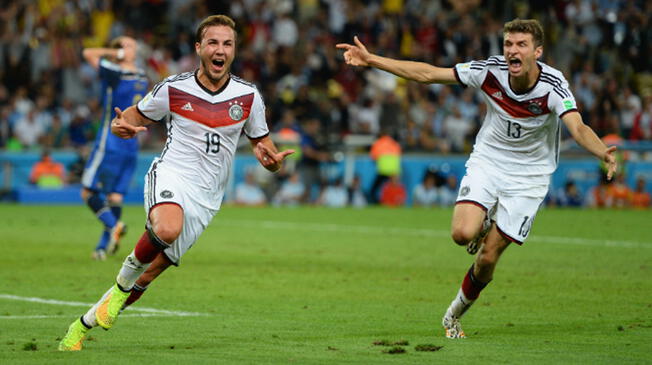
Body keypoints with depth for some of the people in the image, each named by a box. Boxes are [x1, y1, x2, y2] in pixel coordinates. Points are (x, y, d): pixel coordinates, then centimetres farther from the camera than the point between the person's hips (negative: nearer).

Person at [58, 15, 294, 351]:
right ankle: (123, 281, -11)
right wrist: (121, 125, -14)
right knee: (167, 228, -39)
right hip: (170, 175, -3)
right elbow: (137, 115, 11)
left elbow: (261, 143, 12)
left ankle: (83, 326, 19)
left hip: (205, 197, 3)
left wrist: (270, 158, -12)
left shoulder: (248, 96, 2)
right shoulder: (173, 89, -2)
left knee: (148, 274, 1)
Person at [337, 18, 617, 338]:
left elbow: (577, 128, -37)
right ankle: (485, 223, 15)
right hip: (487, 161, 2)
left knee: (488, 257, -3)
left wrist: (602, 153, -60)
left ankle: (453, 315, 25)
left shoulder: (553, 86, -23)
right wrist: (370, 59, -15)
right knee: (463, 233, -24)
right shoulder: (490, 71, -16)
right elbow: (428, 74, -10)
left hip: (528, 174, -1)